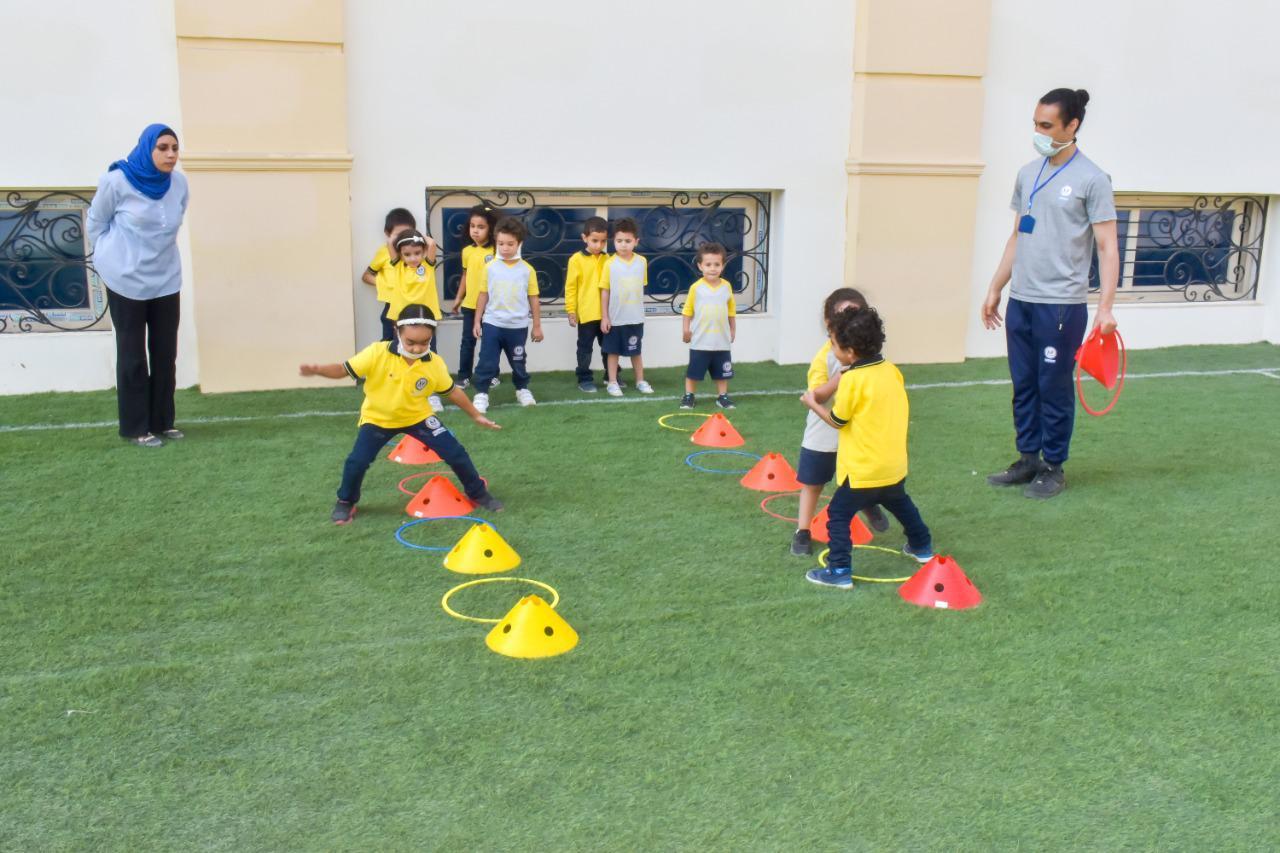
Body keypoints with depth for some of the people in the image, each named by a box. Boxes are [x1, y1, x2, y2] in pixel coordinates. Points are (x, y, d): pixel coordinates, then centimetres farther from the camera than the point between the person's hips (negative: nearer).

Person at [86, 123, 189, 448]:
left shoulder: (179, 183, -4)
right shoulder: (117, 181, -15)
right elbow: (95, 222, 0)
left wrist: (160, 250, 14)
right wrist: (109, 257, 8)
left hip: (166, 279, 4)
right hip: (127, 279, -4)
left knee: (165, 352, 7)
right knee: (132, 353, 2)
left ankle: (162, 422, 19)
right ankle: (135, 427, 10)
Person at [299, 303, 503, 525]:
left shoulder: (435, 363, -18)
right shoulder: (377, 353, -26)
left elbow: (452, 391, -2)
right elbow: (344, 370, -22)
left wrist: (476, 415, 5)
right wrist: (317, 370, -42)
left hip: (417, 416, 1)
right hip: (378, 418, -1)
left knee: (456, 453, -5)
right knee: (357, 462, -15)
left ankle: (478, 493, 20)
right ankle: (346, 502, 16)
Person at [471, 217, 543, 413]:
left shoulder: (527, 270, -4)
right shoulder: (490, 267, -2)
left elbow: (533, 299, 2)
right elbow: (483, 296, 4)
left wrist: (537, 326, 4)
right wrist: (477, 321, 3)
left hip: (518, 326, 0)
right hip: (492, 324, 0)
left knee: (518, 362, 15)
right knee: (487, 361, 1)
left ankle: (522, 389, 35)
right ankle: (481, 394, 12)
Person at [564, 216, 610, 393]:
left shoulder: (607, 259, 3)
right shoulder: (576, 260, -8)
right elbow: (570, 287, -6)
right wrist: (571, 311, -8)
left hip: (606, 313, 4)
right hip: (586, 313, -4)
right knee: (585, 348, 7)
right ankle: (584, 379, 15)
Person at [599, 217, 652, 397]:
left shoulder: (642, 262, -3)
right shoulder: (610, 264, -9)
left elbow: (641, 286, 9)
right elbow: (605, 291, -5)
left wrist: (637, 306, 11)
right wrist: (604, 317, -7)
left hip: (635, 317, 2)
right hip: (615, 318, -2)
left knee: (635, 351, 15)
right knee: (613, 351, 8)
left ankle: (640, 381, 27)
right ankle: (612, 382, 19)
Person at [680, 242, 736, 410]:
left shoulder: (726, 286, 0)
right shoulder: (696, 287, -9)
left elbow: (731, 311, 9)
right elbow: (688, 310, -2)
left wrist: (733, 330, 11)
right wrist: (686, 329, -4)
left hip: (721, 340, 2)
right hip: (700, 341, -2)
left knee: (722, 372, 12)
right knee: (693, 371, 7)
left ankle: (722, 397, 26)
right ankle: (688, 396, 20)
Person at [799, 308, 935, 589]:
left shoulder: (852, 379, -19)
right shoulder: (891, 370, 2)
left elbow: (837, 420, -9)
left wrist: (813, 404, 6)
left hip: (862, 471, -8)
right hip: (895, 465, 8)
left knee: (838, 516, 0)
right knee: (901, 504, 30)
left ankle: (839, 571, -4)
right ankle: (922, 546, 47)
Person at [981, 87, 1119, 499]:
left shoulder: (1091, 179, -7)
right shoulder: (1028, 174, 11)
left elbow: (1107, 247, -10)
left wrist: (1106, 307, -17)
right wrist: (995, 289, 16)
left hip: (1061, 305, -6)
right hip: (1020, 301, 6)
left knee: (1054, 389, 2)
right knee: (1023, 385, 12)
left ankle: (1053, 468, 15)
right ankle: (1028, 460, 24)